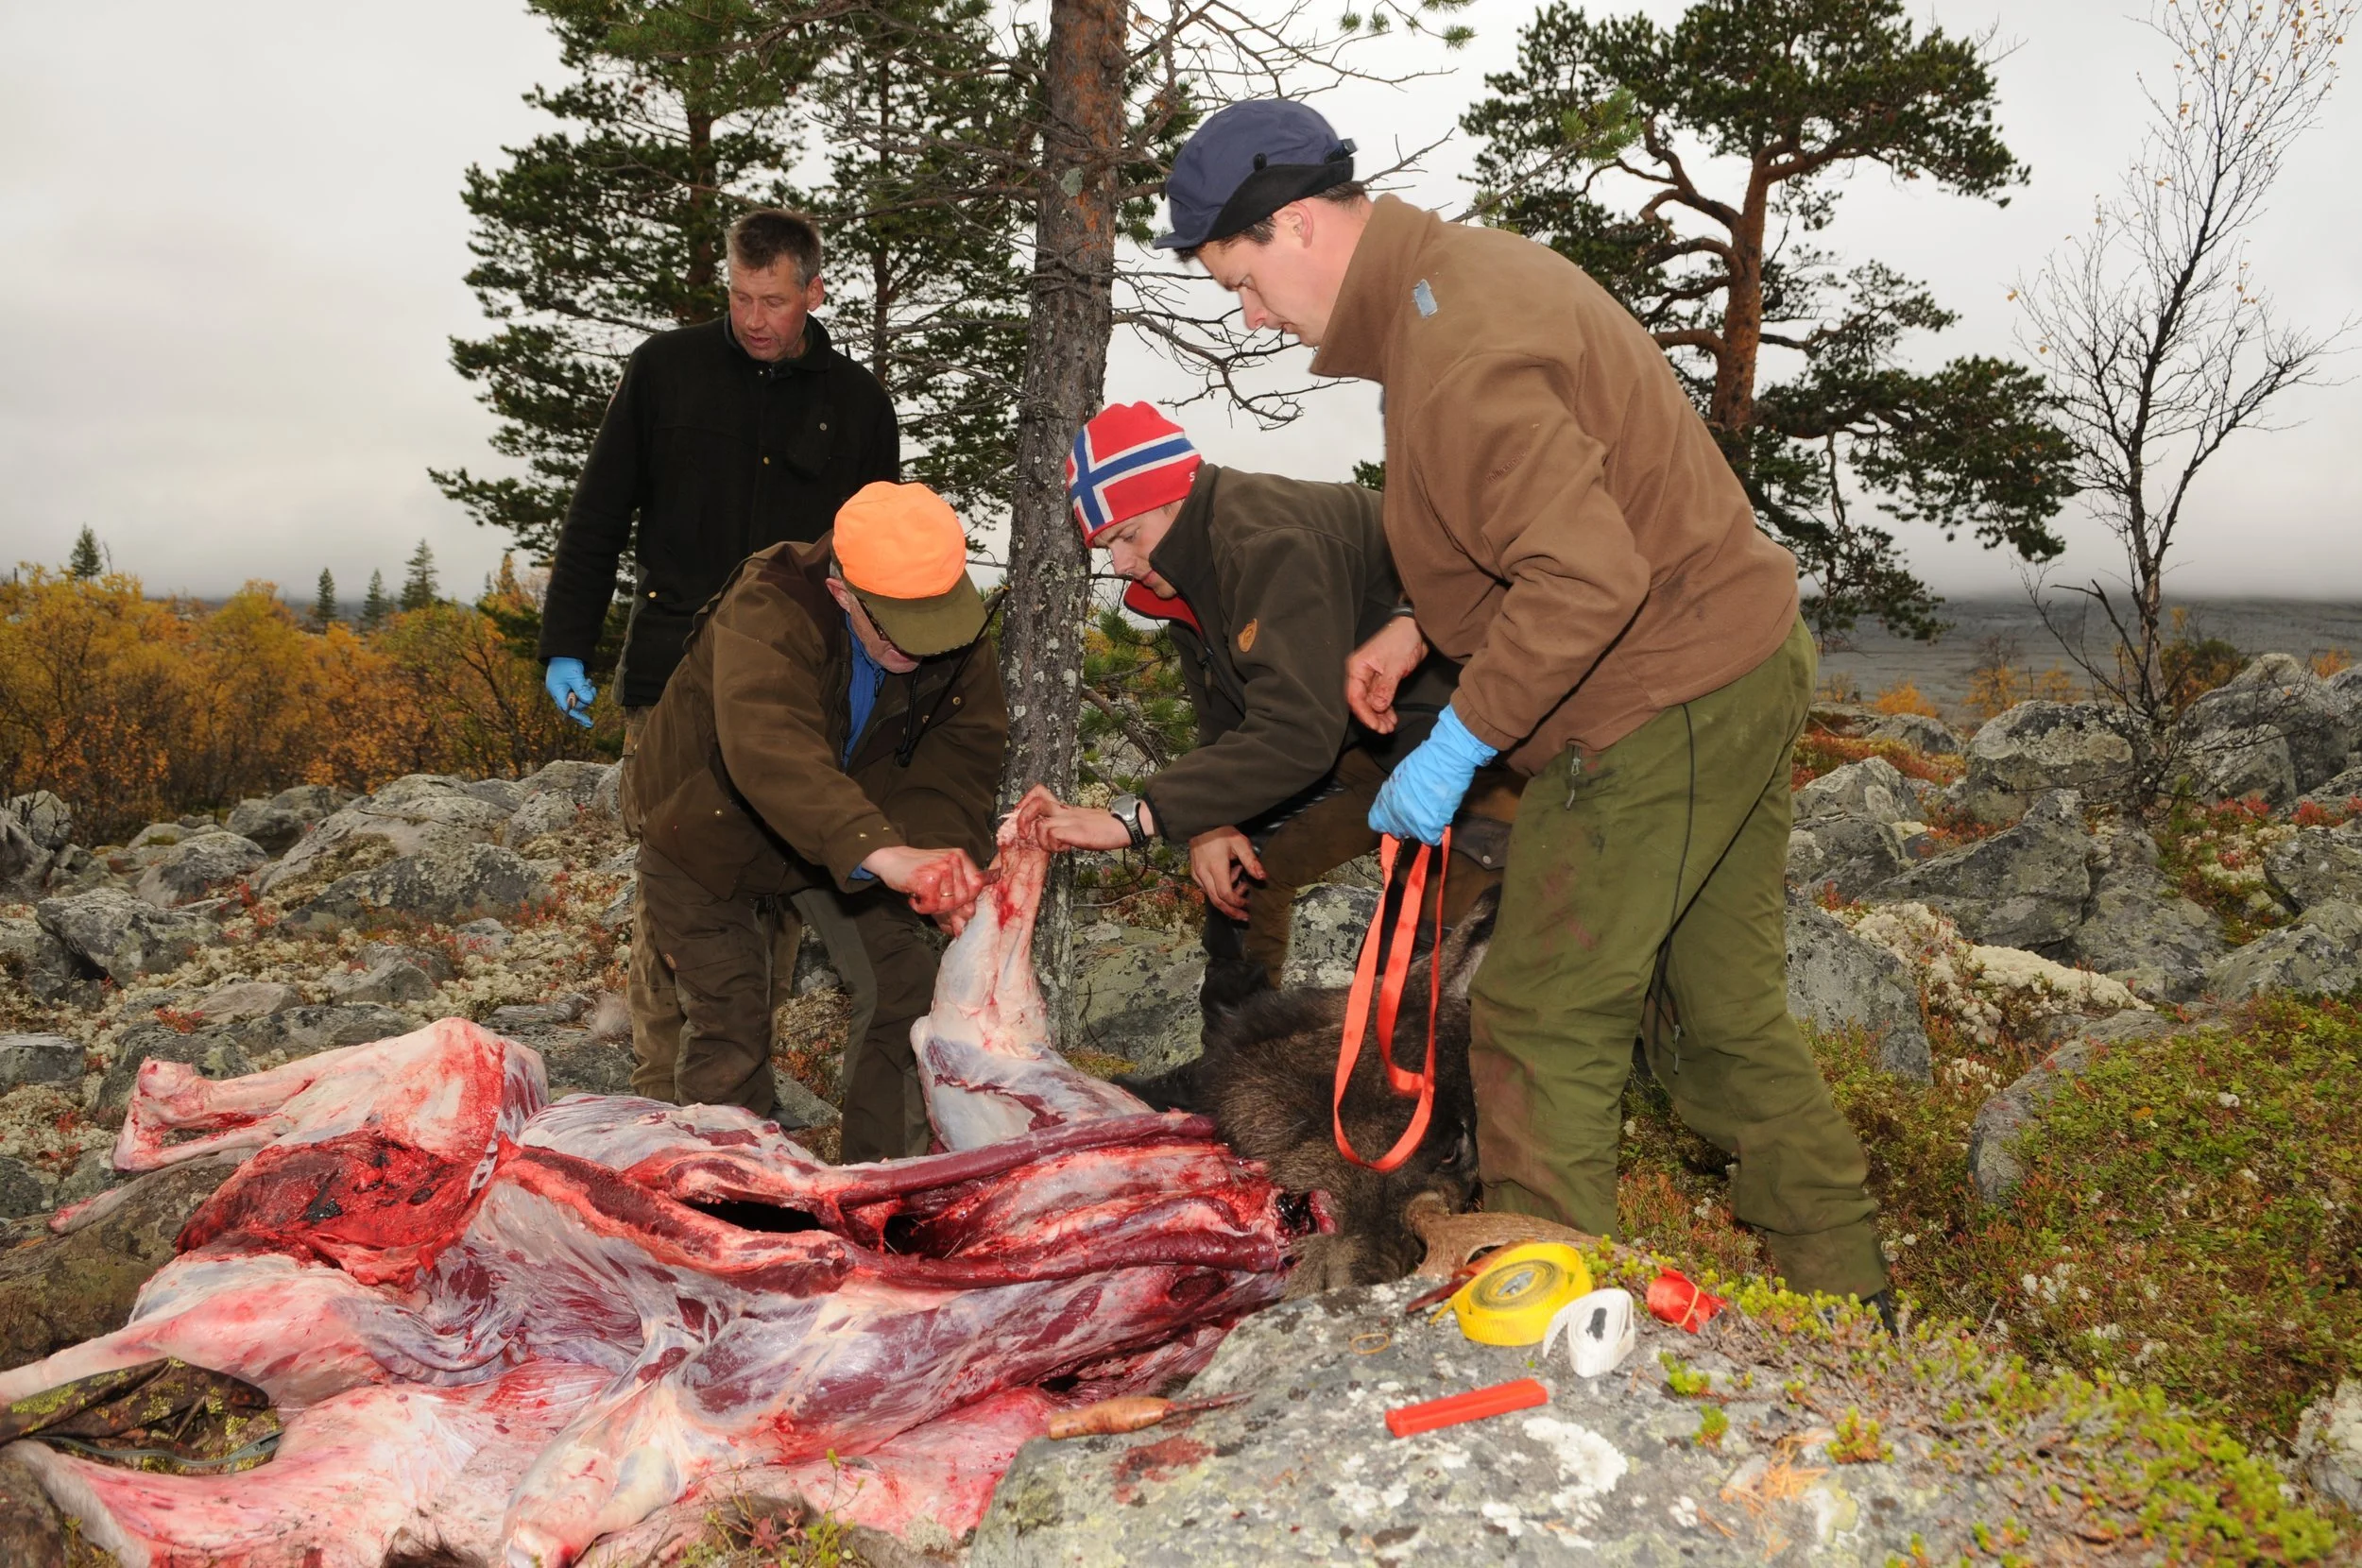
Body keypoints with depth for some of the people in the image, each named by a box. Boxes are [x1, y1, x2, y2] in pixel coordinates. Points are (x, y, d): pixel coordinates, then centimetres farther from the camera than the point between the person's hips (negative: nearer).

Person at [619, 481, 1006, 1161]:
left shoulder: (962, 643, -20)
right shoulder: (766, 613, -39)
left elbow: (959, 757, -25)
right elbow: (769, 748, -56)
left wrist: (942, 853, -48)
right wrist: (881, 851, -70)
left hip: (845, 843, 4)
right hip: (708, 834, -4)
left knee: (906, 991, -4)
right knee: (727, 1026, -5)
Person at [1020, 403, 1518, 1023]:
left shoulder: (1272, 543, -29)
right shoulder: (1190, 571, 4)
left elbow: (1296, 734, -38)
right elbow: (1224, 726, 10)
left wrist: (1135, 817, -38)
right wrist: (1211, 824, -10)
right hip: (1368, 738, 10)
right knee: (1235, 863, 10)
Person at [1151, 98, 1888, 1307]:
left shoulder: (1454, 346, -23)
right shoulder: (1472, 268, 11)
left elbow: (1587, 576, -31)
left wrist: (1460, 744, -24)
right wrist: (1420, 630, 11)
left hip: (1658, 711, -10)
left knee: (1542, 1027, -2)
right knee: (1728, 1014, 18)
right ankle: (1843, 1298, 31)